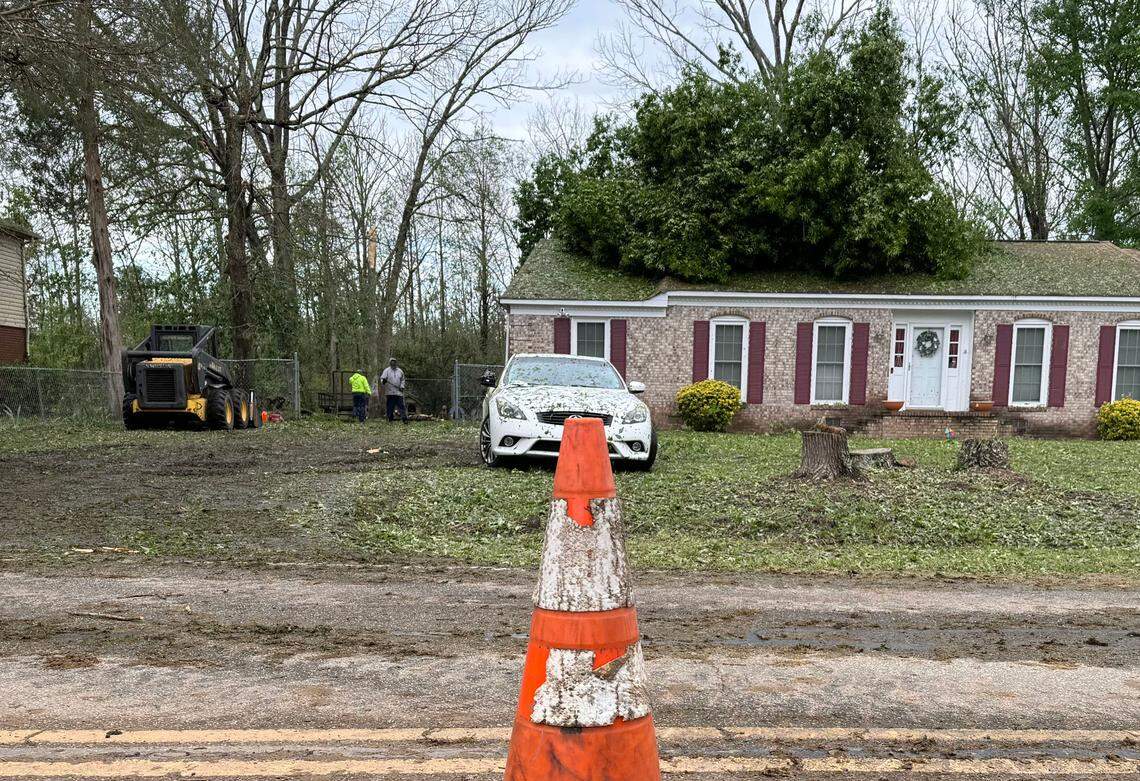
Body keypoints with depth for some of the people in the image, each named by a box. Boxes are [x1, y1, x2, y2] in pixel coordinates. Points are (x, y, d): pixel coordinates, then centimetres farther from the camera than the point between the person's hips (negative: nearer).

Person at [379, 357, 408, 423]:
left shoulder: (400, 371, 14)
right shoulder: (387, 371, 3)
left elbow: (402, 380, 22)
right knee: (390, 407, 1)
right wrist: (383, 381, -30)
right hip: (390, 392, -2)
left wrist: (402, 386, 5)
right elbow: (382, 378, -7)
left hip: (399, 392, 2)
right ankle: (390, 419, 7)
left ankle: (404, 418, -4)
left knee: (401, 406, -2)